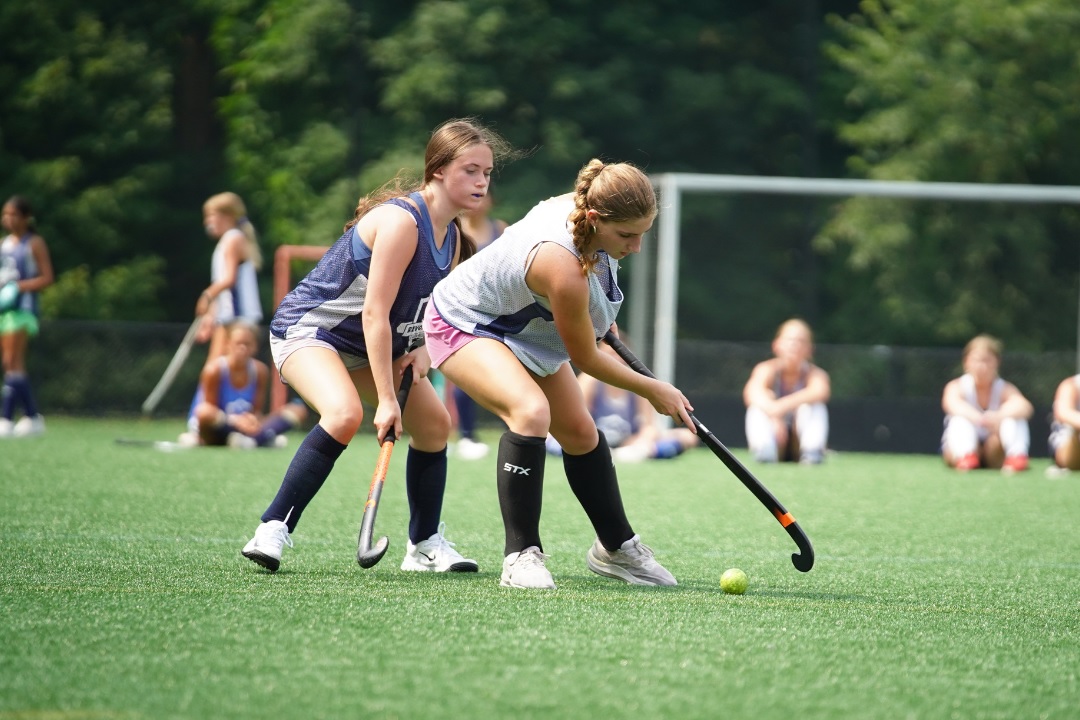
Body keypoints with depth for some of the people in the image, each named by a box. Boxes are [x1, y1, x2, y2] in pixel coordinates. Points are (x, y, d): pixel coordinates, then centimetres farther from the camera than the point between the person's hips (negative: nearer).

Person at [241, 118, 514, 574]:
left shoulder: (451, 237, 2)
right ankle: (273, 530, -27)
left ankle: (425, 546, 20)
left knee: (434, 423, 7)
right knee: (345, 413, -33)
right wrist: (385, 399, -30)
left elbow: (430, 306, 14)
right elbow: (375, 313, -29)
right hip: (307, 327, -10)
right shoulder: (402, 220, -26)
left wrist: (423, 349, -10)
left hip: (366, 344, 10)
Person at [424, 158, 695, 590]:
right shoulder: (563, 267, -42)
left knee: (580, 432, 15)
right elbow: (586, 360, -25)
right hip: (463, 325, -9)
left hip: (523, 324, 9)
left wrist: (596, 318, 19)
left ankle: (616, 548, 33)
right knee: (531, 410, -33)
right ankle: (521, 557, -26)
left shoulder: (581, 204, -20)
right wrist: (653, 391, -12)